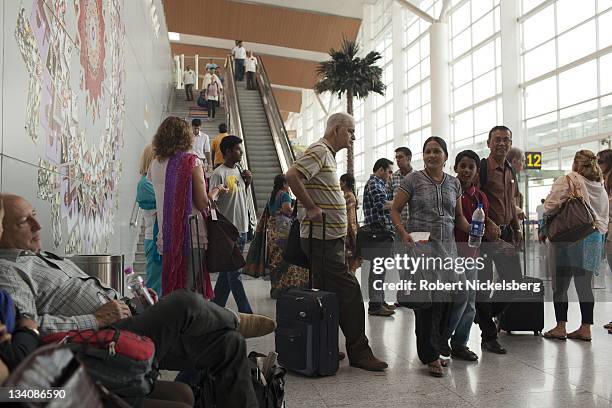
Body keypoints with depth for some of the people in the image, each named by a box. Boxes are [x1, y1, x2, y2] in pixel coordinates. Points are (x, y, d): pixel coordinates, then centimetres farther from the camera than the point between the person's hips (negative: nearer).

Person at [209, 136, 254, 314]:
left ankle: (216, 306, 26)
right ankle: (246, 312, 3)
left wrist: (247, 182, 5)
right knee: (234, 274, -2)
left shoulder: (239, 171, 13)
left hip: (242, 229, 8)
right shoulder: (219, 174, -12)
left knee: (227, 272, 15)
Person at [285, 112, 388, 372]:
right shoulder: (319, 151, -12)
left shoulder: (328, 155, 20)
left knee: (329, 293, 14)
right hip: (322, 237, -11)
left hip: (330, 237, 11)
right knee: (349, 292, -7)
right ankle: (359, 352, 1)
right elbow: (291, 175, -26)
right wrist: (311, 208, -22)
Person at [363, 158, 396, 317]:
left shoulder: (379, 184, 21)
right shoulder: (374, 184, -11)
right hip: (378, 232, -10)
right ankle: (374, 305, -2)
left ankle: (380, 300, 23)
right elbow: (383, 205, -25)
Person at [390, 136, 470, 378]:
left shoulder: (454, 183, 14)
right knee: (429, 299, -11)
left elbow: (458, 216, 19)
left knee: (446, 300, 1)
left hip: (447, 247, 5)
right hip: (420, 247, -4)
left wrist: (471, 229, 0)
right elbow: (395, 209, 1)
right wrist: (403, 233, -14)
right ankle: (431, 356, 1)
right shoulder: (413, 179, 2)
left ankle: (431, 350, 19)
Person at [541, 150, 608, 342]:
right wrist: (600, 237, 22)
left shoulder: (567, 181, -5)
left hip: (570, 238, -6)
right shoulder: (601, 188, 15)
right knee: (585, 284, 9)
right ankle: (585, 328, 12)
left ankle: (560, 327, 1)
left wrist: (544, 231, -2)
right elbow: (605, 218, 16)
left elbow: (551, 206, -12)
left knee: (560, 284, 1)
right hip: (595, 237, 6)